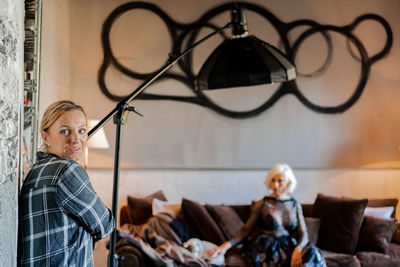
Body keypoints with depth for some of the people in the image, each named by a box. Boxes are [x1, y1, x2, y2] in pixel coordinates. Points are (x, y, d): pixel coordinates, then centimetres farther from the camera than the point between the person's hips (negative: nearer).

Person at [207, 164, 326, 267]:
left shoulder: (295, 205, 11)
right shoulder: (262, 205, 3)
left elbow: (303, 233, 4)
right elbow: (246, 230, 2)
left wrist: (298, 249, -19)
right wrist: (227, 245, -15)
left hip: (288, 247, 4)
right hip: (265, 249, -3)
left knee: (312, 253, -29)